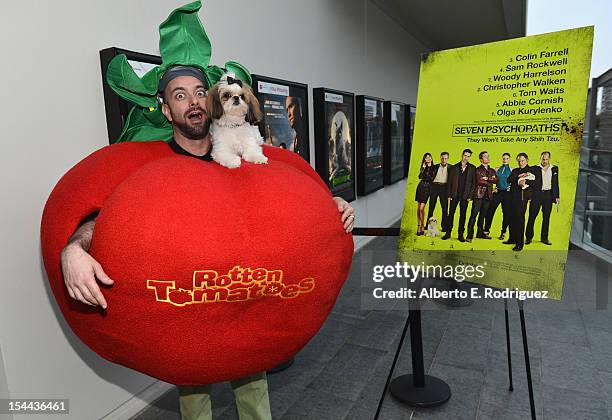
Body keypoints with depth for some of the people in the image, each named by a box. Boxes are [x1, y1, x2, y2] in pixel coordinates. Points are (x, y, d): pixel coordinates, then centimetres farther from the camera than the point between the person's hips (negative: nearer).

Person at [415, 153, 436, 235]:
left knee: (421, 208, -11)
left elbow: (432, 178, -11)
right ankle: (420, 226, 12)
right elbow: (420, 177, -3)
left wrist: (429, 167, -8)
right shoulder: (423, 167, 10)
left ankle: (421, 227, 0)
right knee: (419, 207, 4)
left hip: (427, 188, -4)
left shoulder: (433, 168, -1)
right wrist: (423, 168, -11)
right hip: (421, 187, 4)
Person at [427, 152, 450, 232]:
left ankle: (444, 226, 6)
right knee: (431, 206, 5)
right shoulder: (435, 167, 12)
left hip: (444, 187, -1)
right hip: (434, 186, 1)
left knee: (445, 207, -2)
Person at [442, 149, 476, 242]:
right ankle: (448, 233, 9)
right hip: (454, 195, 1)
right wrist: (449, 194, -1)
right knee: (451, 213, 2)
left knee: (463, 215, 3)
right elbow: (450, 181, 6)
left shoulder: (472, 168, 6)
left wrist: (470, 195, -5)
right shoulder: (454, 167, 8)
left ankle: (460, 234, 9)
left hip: (465, 195, 0)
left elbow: (473, 183, 3)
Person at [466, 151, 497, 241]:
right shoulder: (478, 170, 0)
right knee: (474, 215, -9)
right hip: (479, 195, -6)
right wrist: (490, 183, -1)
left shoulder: (492, 170, 18)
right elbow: (479, 181, -13)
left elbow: (496, 180, 1)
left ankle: (480, 233, 19)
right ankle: (470, 235, -9)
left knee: (483, 215, 11)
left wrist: (487, 178, -11)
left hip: (488, 196, 6)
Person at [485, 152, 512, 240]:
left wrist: (511, 188, -10)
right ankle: (486, 230, 5)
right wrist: (494, 188, 2)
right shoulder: (497, 169, 9)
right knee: (490, 210, -5)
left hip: (507, 193, -2)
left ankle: (503, 232, 13)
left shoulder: (511, 170, 3)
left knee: (506, 212, 2)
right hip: (498, 192, 2)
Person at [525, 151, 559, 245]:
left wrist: (556, 197, 5)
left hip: (548, 194, 2)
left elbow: (556, 183, 11)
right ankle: (528, 237, 5)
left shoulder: (554, 169, 10)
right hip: (536, 194, -2)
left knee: (546, 217, 6)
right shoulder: (535, 169, 2)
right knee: (532, 216, -2)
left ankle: (544, 238, 14)